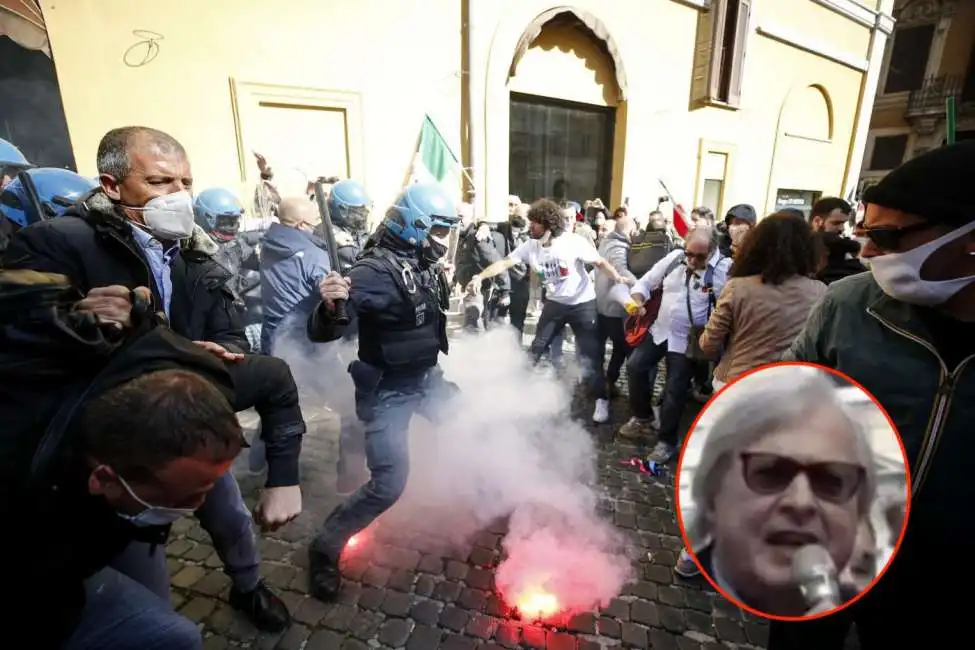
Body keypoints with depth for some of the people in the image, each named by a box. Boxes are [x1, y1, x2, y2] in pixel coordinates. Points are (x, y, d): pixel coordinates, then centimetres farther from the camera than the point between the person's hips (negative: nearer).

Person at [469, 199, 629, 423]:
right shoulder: (530, 246, -9)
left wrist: (617, 278, -31)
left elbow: (600, 262, -15)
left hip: (582, 303, -4)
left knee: (589, 354, -2)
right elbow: (504, 263, -11)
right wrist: (480, 276, -24)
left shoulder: (574, 242, -20)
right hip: (555, 303, 4)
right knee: (536, 348, 11)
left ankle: (601, 399, 14)